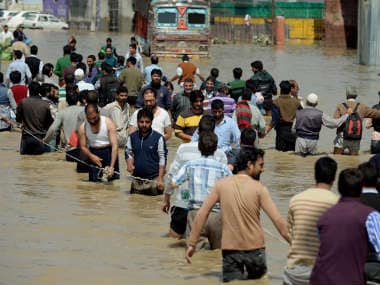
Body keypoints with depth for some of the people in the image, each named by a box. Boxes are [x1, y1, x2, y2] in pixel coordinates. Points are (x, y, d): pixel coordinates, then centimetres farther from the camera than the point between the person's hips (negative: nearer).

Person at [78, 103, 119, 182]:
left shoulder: (108, 123, -13)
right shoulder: (83, 127, -4)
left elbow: (114, 145, -18)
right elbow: (83, 147, 2)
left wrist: (112, 166, -28)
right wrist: (91, 156, -21)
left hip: (109, 152, -2)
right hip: (93, 154, 2)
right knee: (94, 181, -4)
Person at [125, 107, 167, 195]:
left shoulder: (158, 138, -6)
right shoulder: (132, 137, 6)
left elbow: (162, 159, -5)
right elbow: (128, 153, 15)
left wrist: (160, 179, -9)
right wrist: (129, 164, -8)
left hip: (153, 180, -4)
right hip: (136, 180, 4)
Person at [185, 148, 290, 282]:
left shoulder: (221, 184, -1)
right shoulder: (259, 188, -7)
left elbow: (201, 214, -1)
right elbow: (277, 220, -10)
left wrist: (191, 244, 5)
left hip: (230, 249, 1)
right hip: (255, 248, -1)